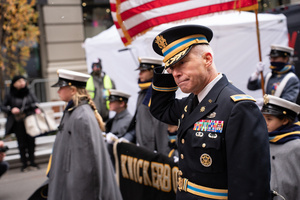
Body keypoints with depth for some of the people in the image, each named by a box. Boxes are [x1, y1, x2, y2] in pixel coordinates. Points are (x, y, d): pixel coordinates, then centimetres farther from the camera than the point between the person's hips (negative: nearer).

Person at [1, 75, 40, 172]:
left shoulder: (30, 94, 6)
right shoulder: (9, 96, 1)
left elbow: (36, 103, 13)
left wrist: (37, 109, -8)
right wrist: (11, 109, -12)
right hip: (18, 123, -2)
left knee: (31, 142, 5)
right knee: (22, 144, 2)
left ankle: (32, 162, 19)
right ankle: (24, 164, 13)